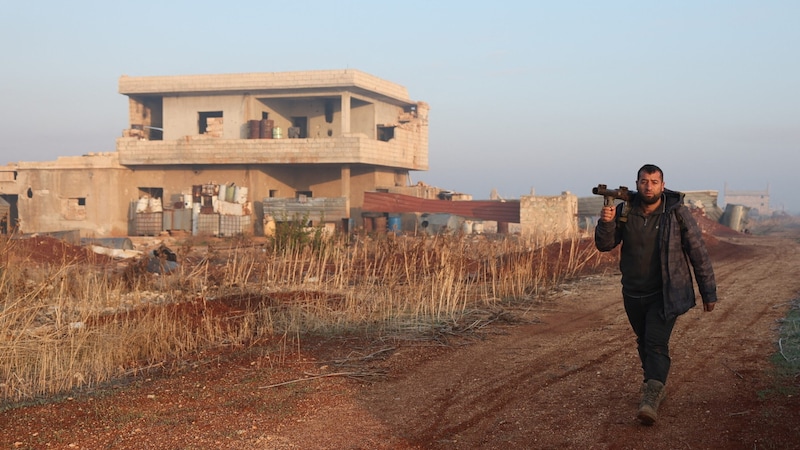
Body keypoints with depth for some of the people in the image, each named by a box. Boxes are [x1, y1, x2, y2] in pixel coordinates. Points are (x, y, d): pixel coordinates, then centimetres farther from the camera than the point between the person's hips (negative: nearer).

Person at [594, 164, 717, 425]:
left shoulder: (677, 213, -11)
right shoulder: (625, 211, -3)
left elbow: (698, 253, -5)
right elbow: (604, 245, -5)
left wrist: (708, 293, -4)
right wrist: (606, 222, -26)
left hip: (665, 294, -4)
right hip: (634, 294, 4)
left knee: (656, 343, -16)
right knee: (644, 343, 17)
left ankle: (650, 400, -22)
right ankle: (658, 386, 36)